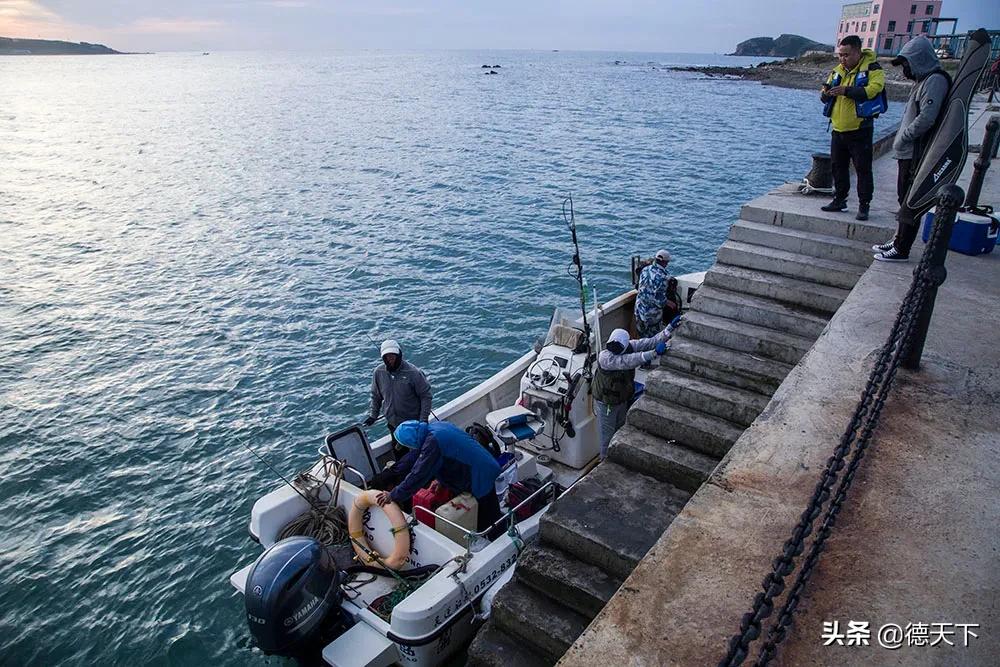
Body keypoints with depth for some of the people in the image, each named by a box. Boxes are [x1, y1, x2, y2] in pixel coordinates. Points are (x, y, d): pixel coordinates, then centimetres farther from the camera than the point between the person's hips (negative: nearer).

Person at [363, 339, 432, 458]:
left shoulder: (413, 372, -20)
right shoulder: (378, 372, -8)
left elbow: (425, 396, -13)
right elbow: (376, 396, 7)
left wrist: (423, 419, -17)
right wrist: (372, 415, 1)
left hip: (414, 423, -4)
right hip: (393, 423, 4)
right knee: (398, 452, 18)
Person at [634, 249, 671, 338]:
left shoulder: (645, 270, -2)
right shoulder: (663, 276, -23)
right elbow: (660, 299, -23)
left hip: (639, 308, 6)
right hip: (652, 313, -6)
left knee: (642, 336, 23)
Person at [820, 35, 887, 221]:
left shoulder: (872, 68, -8)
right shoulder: (838, 70, 12)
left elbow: (873, 89, -24)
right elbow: (825, 97, 14)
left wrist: (846, 91, -32)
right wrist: (825, 93, -10)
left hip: (860, 130, -6)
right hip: (838, 129, 7)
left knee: (863, 168, -2)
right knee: (838, 166, 13)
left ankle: (864, 205, 4)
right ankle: (839, 199, 25)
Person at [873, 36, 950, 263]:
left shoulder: (935, 80, -15)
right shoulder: (923, 80, 17)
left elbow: (926, 119, -23)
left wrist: (903, 137, -14)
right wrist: (901, 139, 9)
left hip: (918, 156, -10)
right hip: (908, 153, 10)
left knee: (911, 204, -5)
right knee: (905, 200, 16)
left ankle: (901, 250, -1)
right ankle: (897, 240, 26)